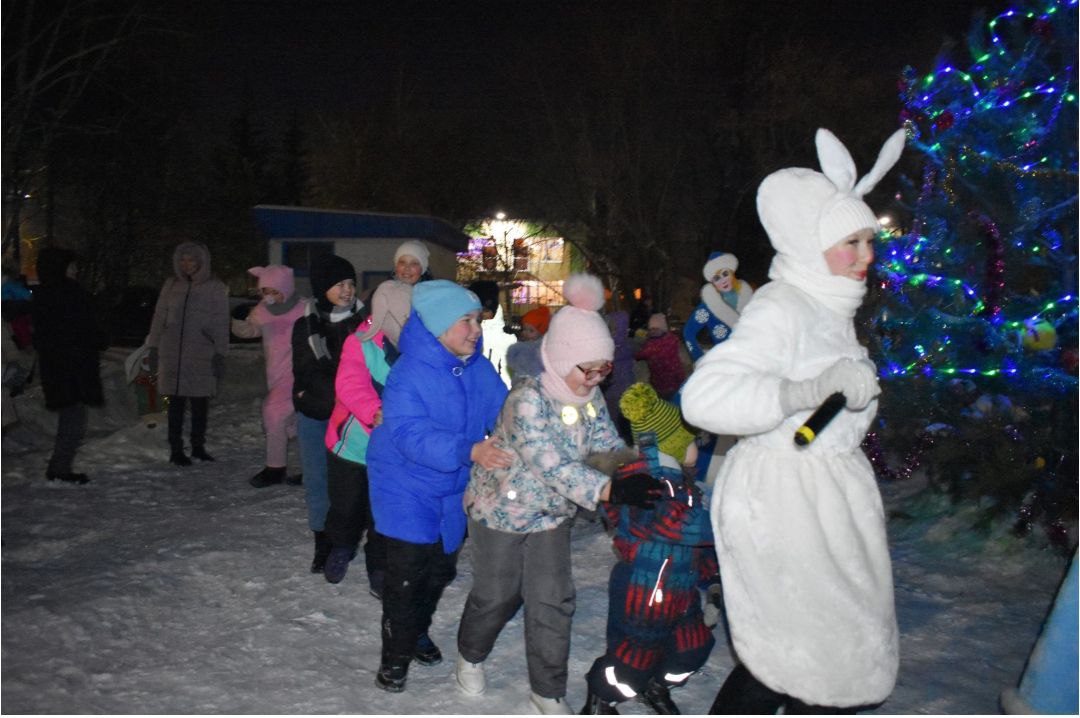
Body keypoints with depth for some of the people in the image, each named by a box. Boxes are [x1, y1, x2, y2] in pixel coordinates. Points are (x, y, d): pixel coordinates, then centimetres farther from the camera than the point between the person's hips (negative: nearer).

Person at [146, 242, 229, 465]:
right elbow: (159, 316, 11)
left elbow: (221, 323, -1)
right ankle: (176, 450, 10)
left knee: (200, 402, 6)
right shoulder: (171, 284, 8)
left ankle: (198, 447, 20)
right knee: (176, 403, 4)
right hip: (172, 353, 2)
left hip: (201, 355, -2)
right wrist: (153, 347, 7)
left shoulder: (216, 287, 1)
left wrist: (220, 354, -6)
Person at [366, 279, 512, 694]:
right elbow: (412, 434, -36)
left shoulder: (480, 369, -8)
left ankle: (418, 632, 45)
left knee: (441, 570, 21)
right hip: (407, 491, -6)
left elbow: (504, 414, -1)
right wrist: (469, 451, -47)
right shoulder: (407, 374, -26)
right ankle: (395, 655, 21)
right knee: (406, 575, -2)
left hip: (452, 490, 6)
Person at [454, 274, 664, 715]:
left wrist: (643, 468, -25)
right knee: (496, 596, 12)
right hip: (502, 510, -5)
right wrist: (610, 490, -51)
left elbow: (610, 446, -3)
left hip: (552, 515, 6)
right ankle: (470, 657, 42)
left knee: (553, 603, 6)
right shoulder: (528, 400, -31)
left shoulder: (590, 399, -8)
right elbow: (553, 466, -40)